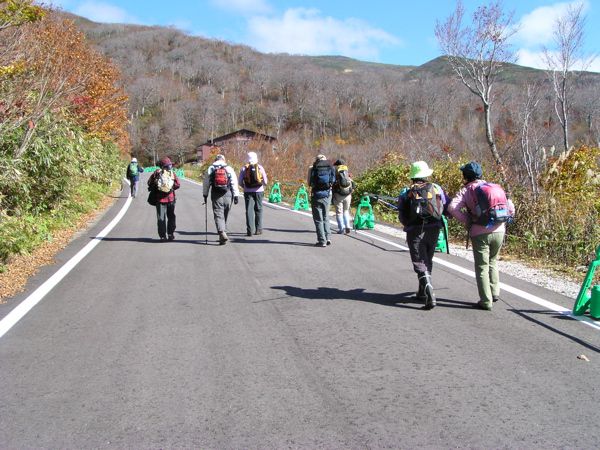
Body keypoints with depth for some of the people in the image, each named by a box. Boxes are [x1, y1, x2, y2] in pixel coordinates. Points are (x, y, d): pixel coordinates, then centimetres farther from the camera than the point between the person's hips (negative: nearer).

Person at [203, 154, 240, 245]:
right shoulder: (229, 169, 4)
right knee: (225, 215, 15)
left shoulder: (210, 169, 4)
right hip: (227, 195, 1)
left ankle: (222, 233, -22)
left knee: (218, 215, -4)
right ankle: (223, 233, 22)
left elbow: (206, 183, 6)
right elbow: (234, 183, -1)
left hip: (216, 195, -1)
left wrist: (205, 195, 15)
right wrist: (236, 195, 1)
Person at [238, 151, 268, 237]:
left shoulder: (244, 168, 0)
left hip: (248, 192, -1)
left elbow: (240, 182, 0)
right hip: (259, 191, 1)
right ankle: (258, 229, 12)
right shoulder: (260, 168, 1)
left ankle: (249, 230, -10)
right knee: (258, 210, 11)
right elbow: (265, 182, 2)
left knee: (249, 210, -1)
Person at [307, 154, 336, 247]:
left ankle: (322, 241, 0)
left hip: (316, 195, -3)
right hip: (327, 195, 3)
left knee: (318, 219, 3)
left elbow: (309, 182, 2)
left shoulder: (313, 168, -3)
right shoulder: (331, 168, 4)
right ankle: (327, 238, 13)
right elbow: (333, 182, 6)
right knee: (326, 218, 18)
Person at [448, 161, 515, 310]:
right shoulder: (495, 187, 12)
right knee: (493, 262, 25)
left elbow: (452, 207, -16)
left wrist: (467, 221, -6)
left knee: (482, 267, 5)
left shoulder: (466, 190, 0)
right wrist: (499, 220, 16)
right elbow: (511, 208, 8)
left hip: (479, 233, -4)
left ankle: (486, 301, 5)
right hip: (499, 231, 4)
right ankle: (494, 292, 22)